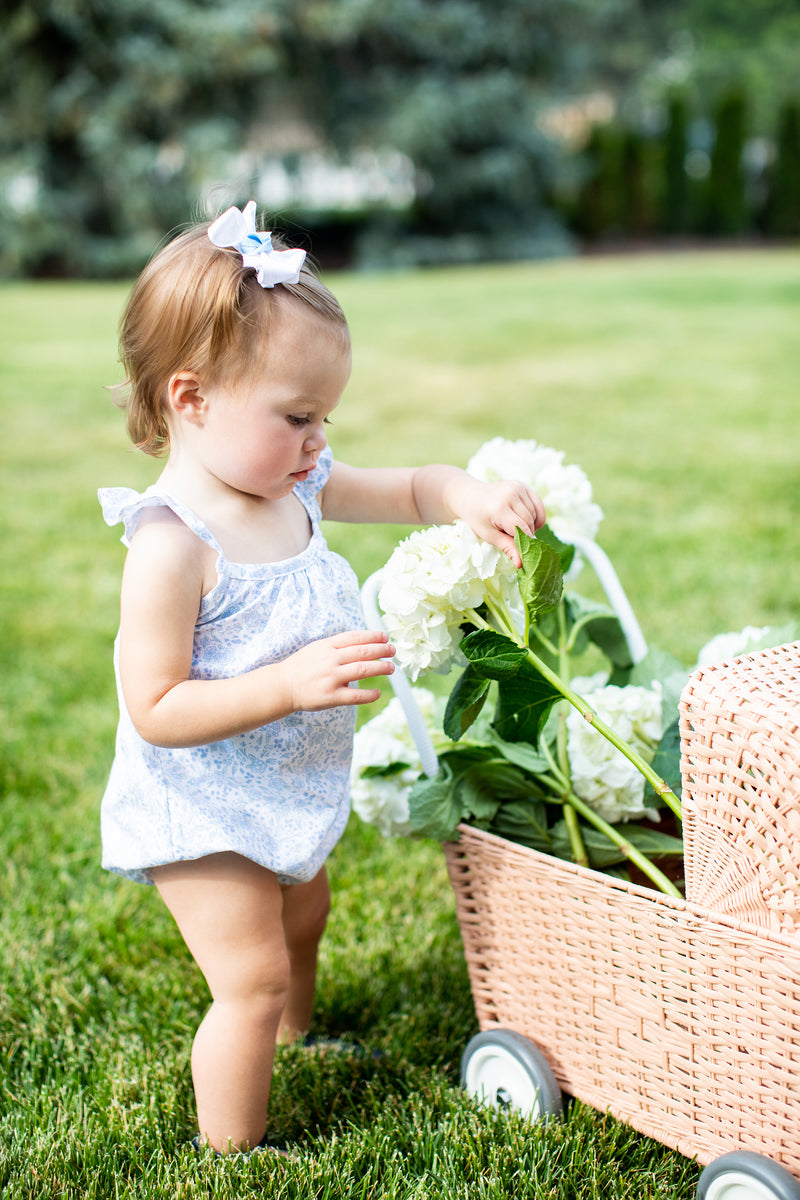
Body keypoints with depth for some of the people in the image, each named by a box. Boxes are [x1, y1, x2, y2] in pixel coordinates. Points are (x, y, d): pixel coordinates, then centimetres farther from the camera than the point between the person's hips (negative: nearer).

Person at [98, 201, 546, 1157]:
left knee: (301, 917, 29)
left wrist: (470, 497, -16)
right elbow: (155, 711, -30)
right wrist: (289, 684, -38)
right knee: (252, 979, -2)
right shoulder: (173, 545, -31)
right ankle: (230, 1152, 19)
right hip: (202, 812, -9)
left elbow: (406, 490, 7)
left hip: (282, 792, 9)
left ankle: (297, 1043, 57)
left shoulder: (296, 491, -6)